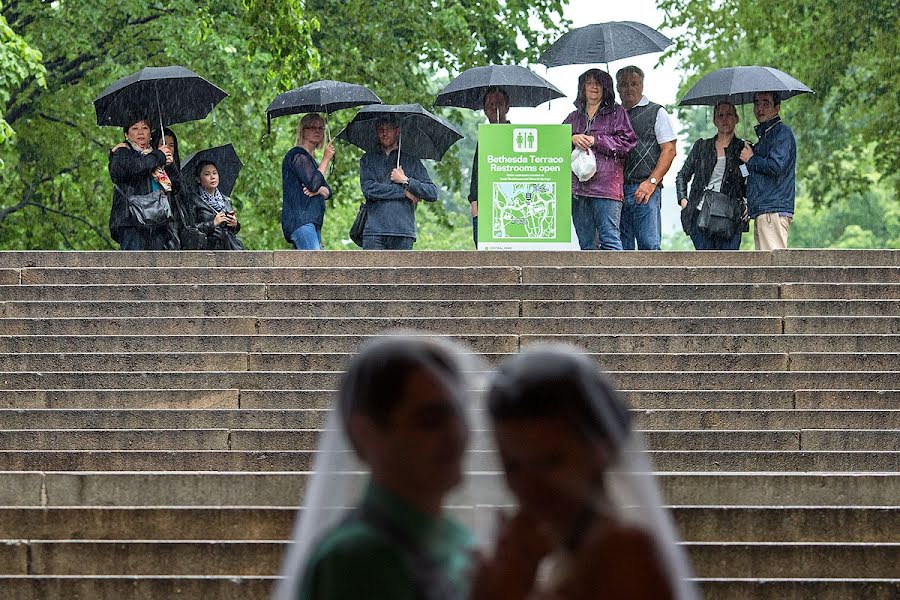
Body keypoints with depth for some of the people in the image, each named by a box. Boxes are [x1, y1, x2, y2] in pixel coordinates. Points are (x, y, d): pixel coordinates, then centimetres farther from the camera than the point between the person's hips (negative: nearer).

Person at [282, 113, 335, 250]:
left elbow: (328, 192, 18)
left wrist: (318, 190, -6)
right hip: (299, 220, -10)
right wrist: (326, 159, -8)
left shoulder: (310, 159, 25)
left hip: (312, 223, 10)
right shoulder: (298, 154, -4)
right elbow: (313, 184, -17)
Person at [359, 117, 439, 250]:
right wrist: (404, 192, -3)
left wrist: (406, 181, -4)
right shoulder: (368, 159, 14)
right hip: (374, 230, 0)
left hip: (403, 232, 0)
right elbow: (368, 189, -3)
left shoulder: (412, 161, 14)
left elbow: (433, 193, 6)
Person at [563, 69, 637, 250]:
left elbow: (628, 142, -3)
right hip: (578, 187, 5)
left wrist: (595, 141, -7)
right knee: (585, 243, 5)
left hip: (606, 186, -5)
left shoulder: (617, 113, 9)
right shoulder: (574, 117, 22)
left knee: (609, 238, -13)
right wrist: (572, 139, -6)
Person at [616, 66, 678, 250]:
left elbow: (669, 150, -2)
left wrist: (651, 182, -13)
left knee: (649, 245, -11)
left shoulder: (656, 112, 5)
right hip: (617, 190, 5)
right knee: (622, 249, 3)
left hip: (644, 189, -5)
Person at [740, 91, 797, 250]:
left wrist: (751, 159, -5)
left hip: (774, 210, -10)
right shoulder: (763, 134, 23)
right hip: (762, 211, 10)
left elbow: (776, 166, -19)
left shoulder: (782, 132, -7)